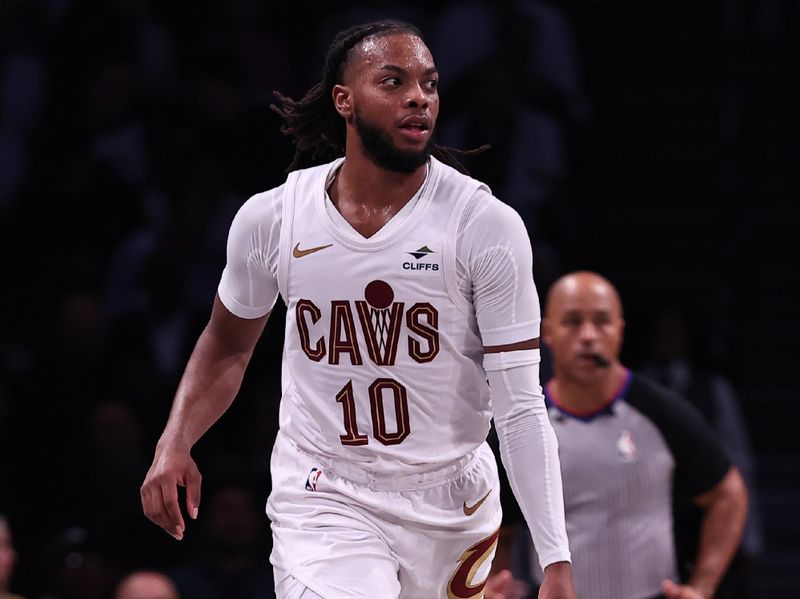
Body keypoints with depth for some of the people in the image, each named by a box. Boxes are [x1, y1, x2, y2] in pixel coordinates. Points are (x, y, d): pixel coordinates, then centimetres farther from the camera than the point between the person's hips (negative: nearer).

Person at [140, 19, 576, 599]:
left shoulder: (488, 225, -9)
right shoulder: (269, 219, -3)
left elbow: (521, 408, -11)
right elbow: (226, 347, 16)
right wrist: (174, 444, -1)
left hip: (452, 505, 1)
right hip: (323, 501, -1)